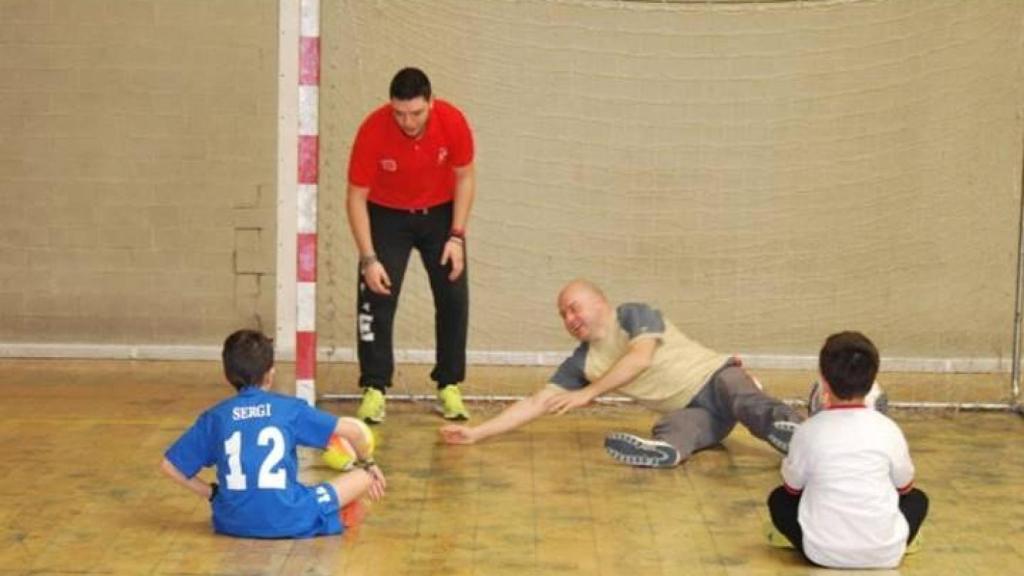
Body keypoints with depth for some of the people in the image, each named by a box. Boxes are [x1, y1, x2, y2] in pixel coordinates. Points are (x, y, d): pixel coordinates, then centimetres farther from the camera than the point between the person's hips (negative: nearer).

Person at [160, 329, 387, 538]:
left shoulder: (214, 417, 6)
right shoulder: (290, 408, 2)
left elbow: (169, 465, 8)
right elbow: (351, 430, 2)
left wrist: (211, 493, 18)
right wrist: (368, 463, 21)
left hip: (233, 523, 3)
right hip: (289, 521, -3)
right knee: (365, 476, 9)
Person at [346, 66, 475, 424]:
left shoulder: (452, 122, -24)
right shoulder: (373, 130, -28)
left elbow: (464, 178, -8)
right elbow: (356, 197, -20)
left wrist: (457, 236, -13)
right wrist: (369, 259, -24)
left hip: (441, 213, 2)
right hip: (387, 215, -1)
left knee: (453, 298, -2)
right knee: (377, 298, -10)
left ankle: (449, 387, 10)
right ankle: (374, 390, -2)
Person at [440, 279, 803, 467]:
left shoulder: (634, 316, -7)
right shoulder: (581, 364, 8)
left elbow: (640, 358, -24)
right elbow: (537, 403, 3)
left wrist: (588, 393, -23)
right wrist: (477, 433, -5)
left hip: (716, 377, -3)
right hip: (690, 412, 3)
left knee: (747, 406, -37)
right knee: (672, 428, -33)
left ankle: (787, 430, -65)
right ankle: (666, 450, -65)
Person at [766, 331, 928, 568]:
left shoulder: (809, 431, -9)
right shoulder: (888, 430, -7)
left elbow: (792, 487, 8)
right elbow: (905, 487, 9)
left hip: (823, 553, 0)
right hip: (884, 554, 0)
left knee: (778, 499, 25)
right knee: (917, 499, 28)